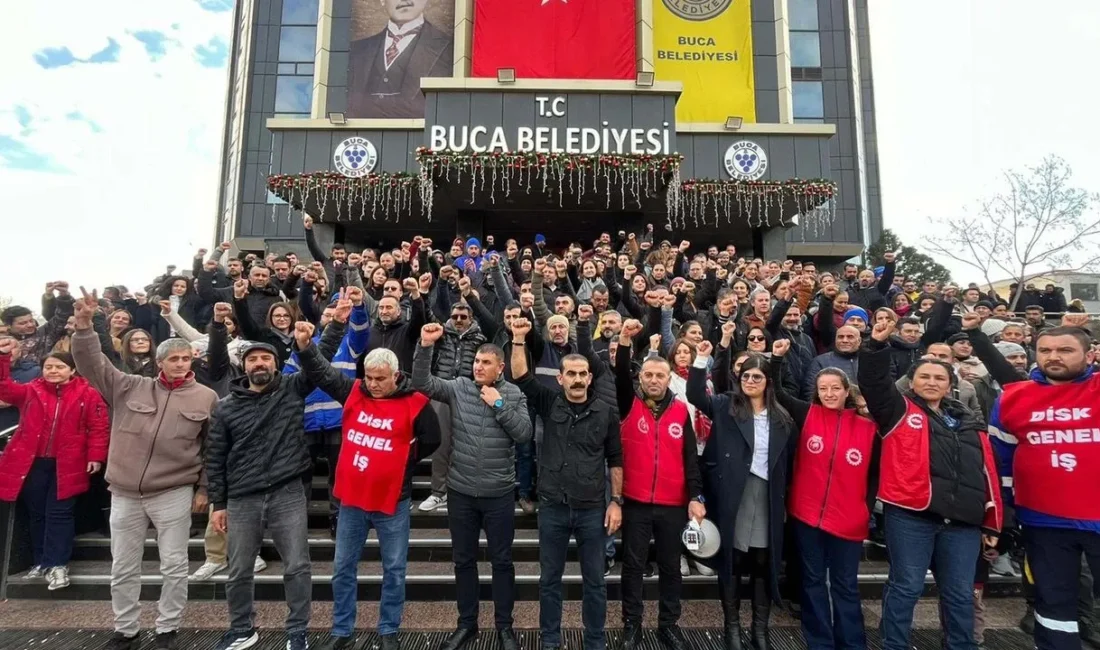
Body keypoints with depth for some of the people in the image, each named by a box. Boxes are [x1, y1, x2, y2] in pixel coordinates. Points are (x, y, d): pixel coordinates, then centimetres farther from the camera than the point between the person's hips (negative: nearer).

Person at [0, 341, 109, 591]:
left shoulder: (87, 394, -5)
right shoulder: (30, 391, 4)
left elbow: (99, 427, -6)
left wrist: (96, 456, -13)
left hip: (66, 465, -3)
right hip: (32, 462, 4)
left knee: (59, 513, 0)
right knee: (37, 513, 13)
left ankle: (58, 564, 6)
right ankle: (41, 561, 26)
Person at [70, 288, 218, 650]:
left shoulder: (206, 397, -1)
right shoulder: (130, 387, 4)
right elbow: (93, 365, -1)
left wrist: (204, 489, -1)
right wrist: (83, 325, -15)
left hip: (174, 494, -2)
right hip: (124, 494, 2)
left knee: (174, 566, 6)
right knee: (123, 568, 14)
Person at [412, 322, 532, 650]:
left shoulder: (514, 394, -2)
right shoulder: (458, 387, -1)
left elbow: (524, 434, -11)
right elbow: (422, 383, -13)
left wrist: (499, 404, -16)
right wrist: (425, 346, -24)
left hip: (498, 495, -1)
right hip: (460, 493, 1)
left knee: (502, 561, 11)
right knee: (464, 560, 16)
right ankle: (467, 623, 35)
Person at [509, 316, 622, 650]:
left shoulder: (605, 413, -2)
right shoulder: (549, 403, -3)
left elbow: (615, 460, 3)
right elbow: (521, 376, -14)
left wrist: (616, 501, 1)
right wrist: (519, 339, -24)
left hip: (592, 510, 0)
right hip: (552, 508, 1)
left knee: (594, 581, 13)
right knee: (549, 579, 14)